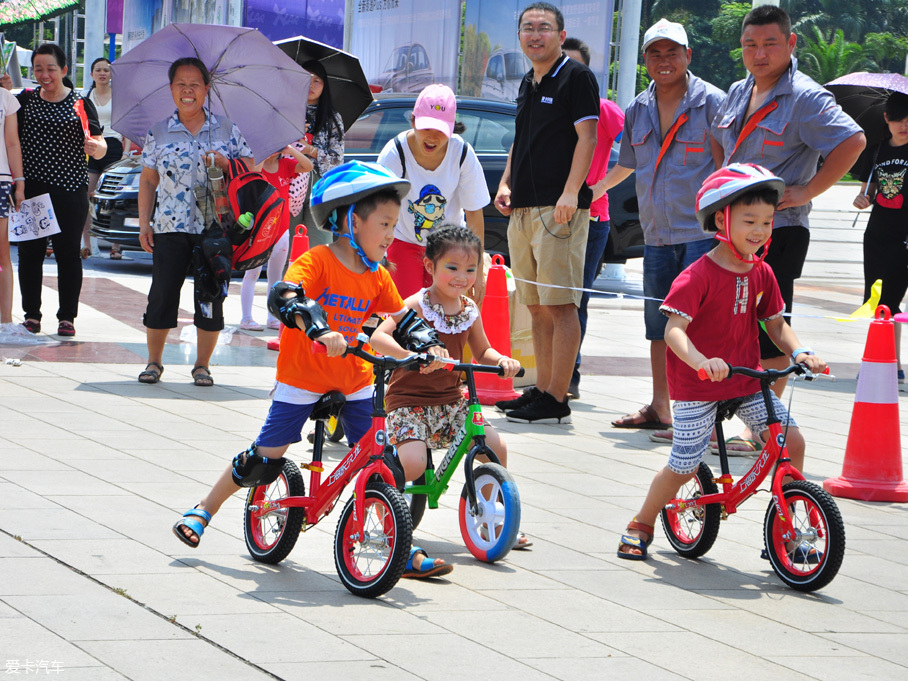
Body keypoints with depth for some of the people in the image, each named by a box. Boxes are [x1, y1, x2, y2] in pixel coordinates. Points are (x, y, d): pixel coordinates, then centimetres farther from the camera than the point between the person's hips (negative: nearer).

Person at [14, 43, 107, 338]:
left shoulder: (81, 105, 3)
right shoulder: (24, 100, 8)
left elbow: (100, 147, 3)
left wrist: (96, 146, -20)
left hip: (70, 190, -2)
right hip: (30, 189, 2)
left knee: (68, 252, 0)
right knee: (29, 251, 3)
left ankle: (67, 316, 8)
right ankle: (31, 314, 13)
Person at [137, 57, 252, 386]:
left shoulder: (226, 129, 6)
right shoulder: (159, 133, 7)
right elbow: (148, 181, 11)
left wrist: (226, 163, -12)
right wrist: (144, 223, 4)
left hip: (215, 226, 0)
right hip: (171, 226, 0)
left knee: (211, 297, 0)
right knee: (162, 294, -2)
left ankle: (202, 365, 13)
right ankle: (153, 361, 13)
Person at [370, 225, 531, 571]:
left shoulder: (469, 310, 5)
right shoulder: (417, 305, -15)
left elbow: (481, 351, 18)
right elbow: (378, 337, -27)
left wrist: (501, 360, -5)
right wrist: (415, 355, -42)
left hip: (450, 400, 6)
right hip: (409, 400, -6)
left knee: (496, 446, -1)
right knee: (413, 463, -28)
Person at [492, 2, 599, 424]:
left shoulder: (576, 77, -4)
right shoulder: (528, 84, 20)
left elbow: (586, 137, -11)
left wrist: (570, 193, -21)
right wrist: (505, 183, 12)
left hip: (559, 208, -9)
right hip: (523, 208, 9)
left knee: (559, 305, -9)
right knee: (536, 307, 11)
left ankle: (556, 400, -10)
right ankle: (541, 391, 17)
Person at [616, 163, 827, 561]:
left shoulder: (761, 273, 2)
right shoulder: (699, 276, -18)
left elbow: (775, 324, 11)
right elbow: (674, 329, -25)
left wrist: (799, 353, -8)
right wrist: (701, 361, -43)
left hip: (747, 379, 6)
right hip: (697, 385, -6)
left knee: (791, 441, -6)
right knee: (684, 466, -3)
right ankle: (641, 526, 22)